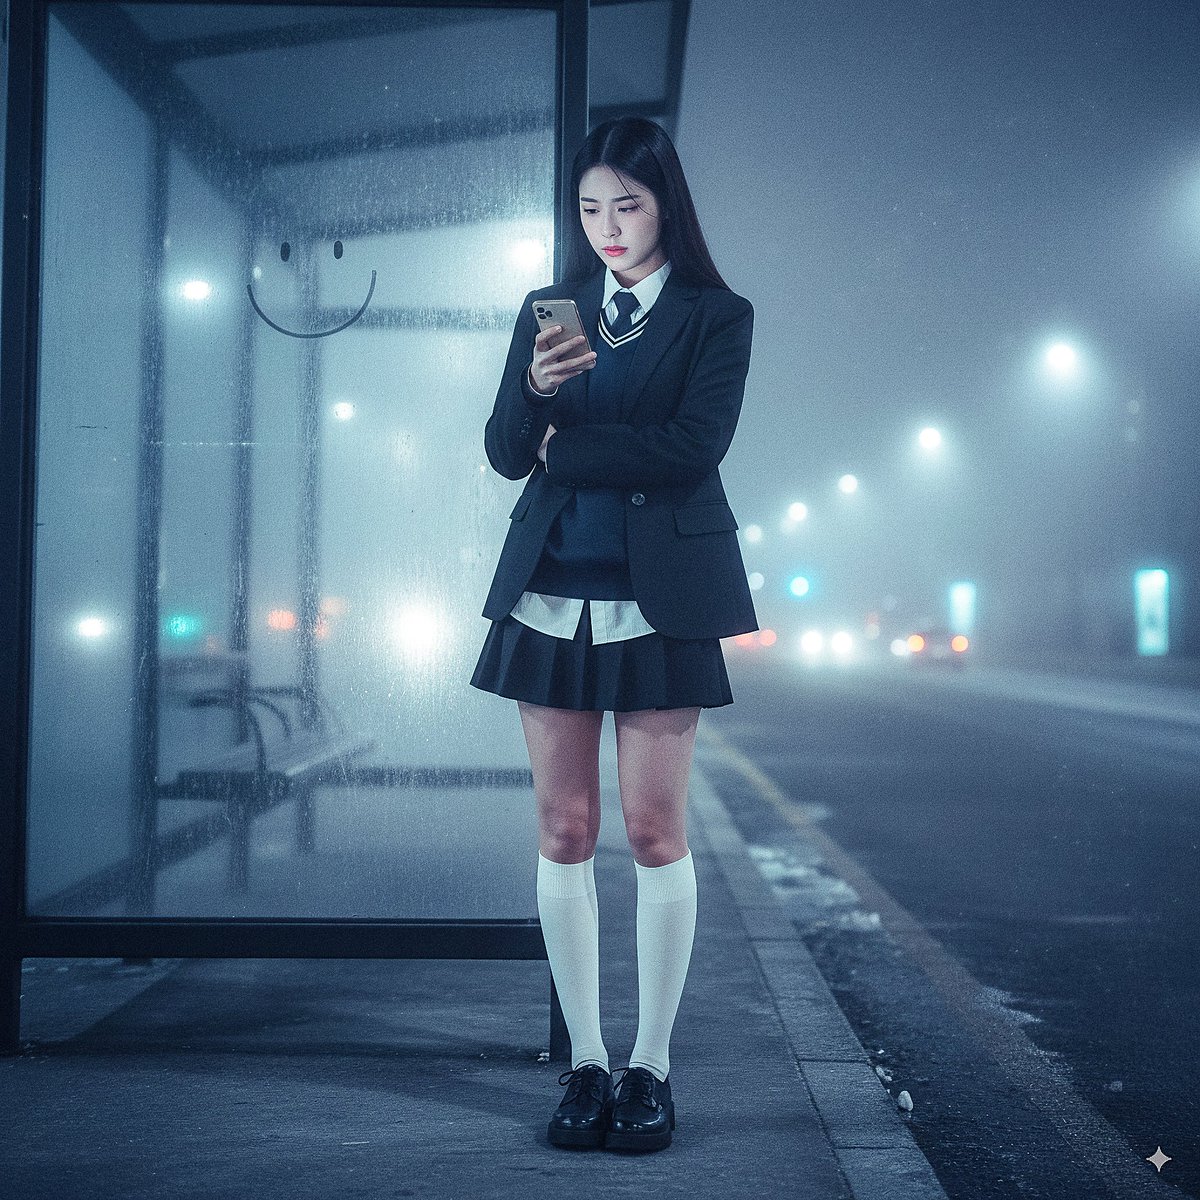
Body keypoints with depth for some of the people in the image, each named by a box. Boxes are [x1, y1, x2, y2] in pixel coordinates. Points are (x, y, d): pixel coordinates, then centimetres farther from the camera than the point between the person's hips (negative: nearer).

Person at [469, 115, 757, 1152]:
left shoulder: (717, 315, 4)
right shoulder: (547, 311, 13)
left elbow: (696, 445, -10)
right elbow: (505, 454, 7)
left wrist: (565, 447, -4)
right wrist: (535, 389, -13)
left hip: (658, 597, -3)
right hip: (552, 591, 3)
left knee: (655, 833, -1)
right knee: (564, 834, 3)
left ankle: (652, 1066, 10)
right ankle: (586, 1061, 13)